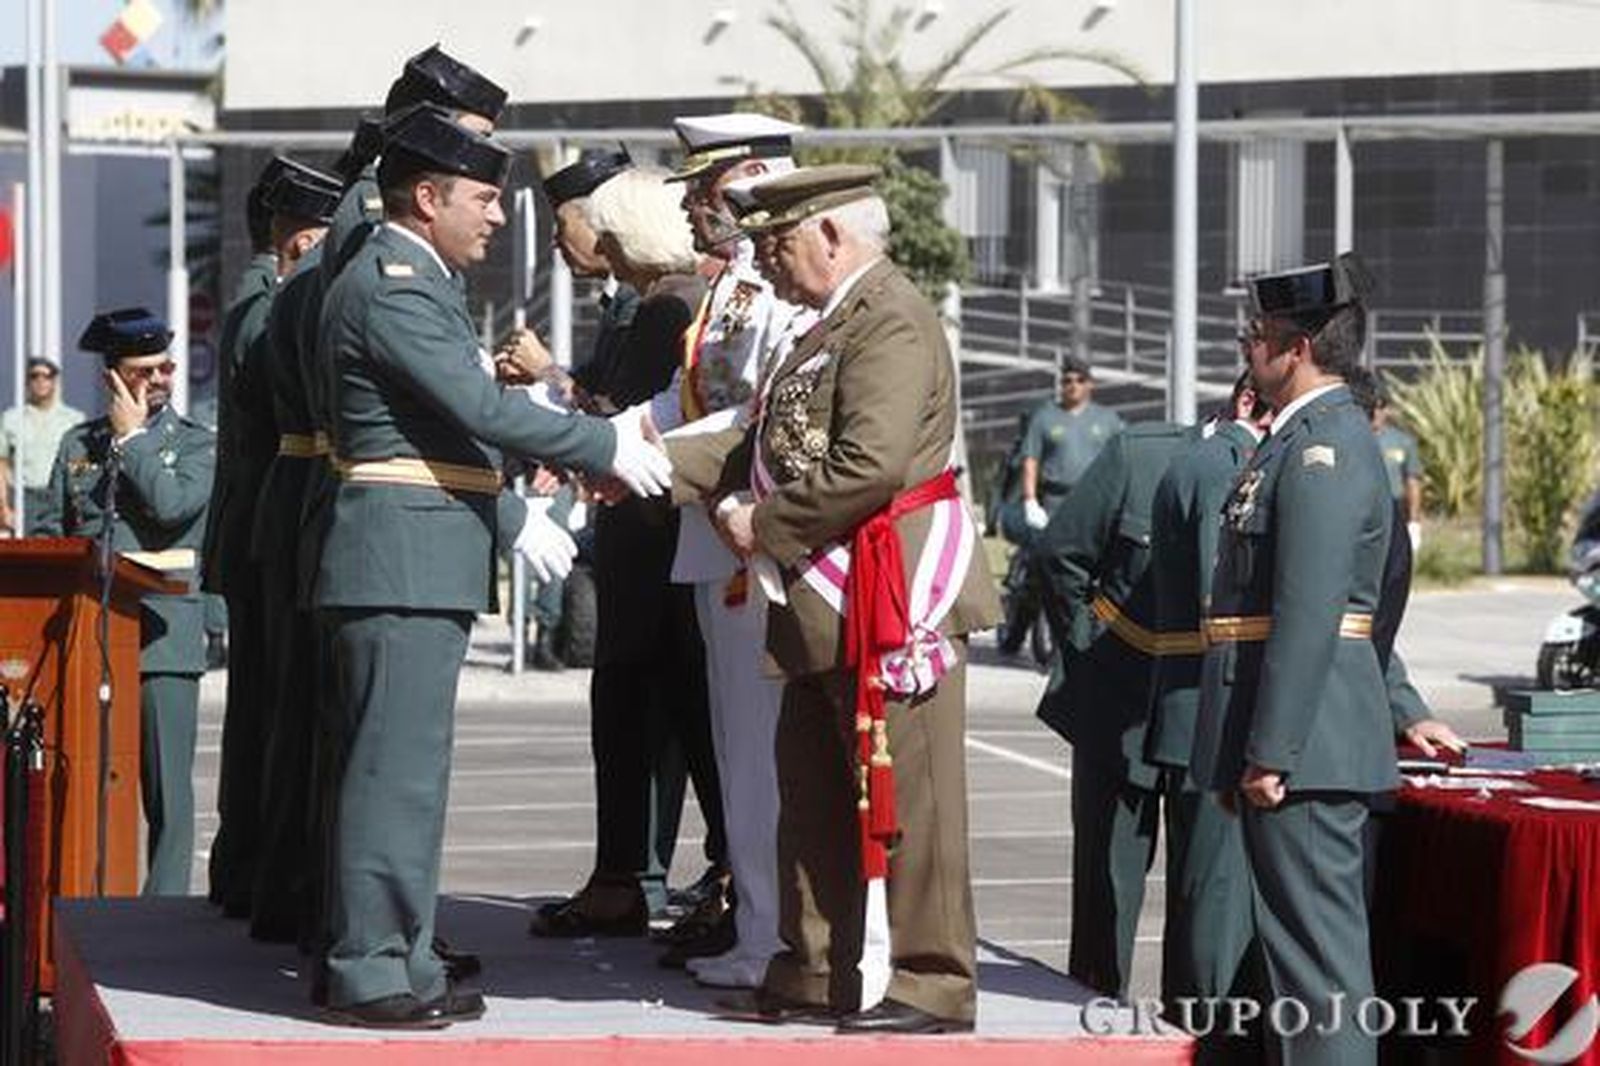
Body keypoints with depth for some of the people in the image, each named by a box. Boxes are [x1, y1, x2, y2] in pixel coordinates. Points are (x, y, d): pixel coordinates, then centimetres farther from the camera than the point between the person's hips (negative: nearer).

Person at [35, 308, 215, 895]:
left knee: (165, 783, -4)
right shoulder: (78, 444, 17)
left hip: (162, 633, -3)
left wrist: (132, 436, -3)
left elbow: (171, 504, -12)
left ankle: (164, 903, -1)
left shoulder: (198, 444, 6)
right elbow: (49, 531, 17)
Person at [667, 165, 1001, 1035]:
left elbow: (870, 465, -25)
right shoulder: (836, 324, 19)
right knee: (814, 798, 15)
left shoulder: (892, 321, -15)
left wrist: (764, 525, -16)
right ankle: (818, 974, 24)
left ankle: (930, 984, 2)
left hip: (890, 600, -11)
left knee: (901, 798, -4)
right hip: (827, 608, 11)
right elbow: (764, 441, 18)